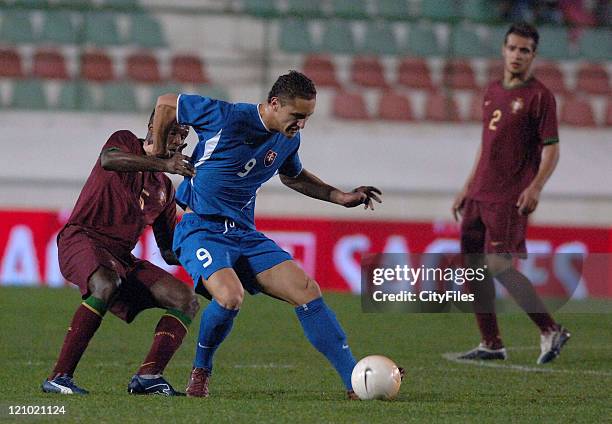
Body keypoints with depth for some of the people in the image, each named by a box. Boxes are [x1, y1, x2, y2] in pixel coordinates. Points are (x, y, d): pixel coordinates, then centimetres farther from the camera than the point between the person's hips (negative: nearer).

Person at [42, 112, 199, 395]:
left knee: (186, 300, -5)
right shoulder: (125, 142, 5)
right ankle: (59, 377, -36)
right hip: (82, 239, -7)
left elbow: (169, 251, 21)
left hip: (122, 256, 7)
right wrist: (164, 164, -31)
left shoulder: (165, 188, 21)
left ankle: (148, 375, -18)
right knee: (107, 286, -37)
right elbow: (108, 159, -22)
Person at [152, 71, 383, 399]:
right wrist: (157, 155, 2)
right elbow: (166, 104, -3)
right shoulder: (225, 117, -16)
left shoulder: (289, 139, 5)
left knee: (307, 290, -8)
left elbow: (293, 176, 28)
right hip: (200, 229, -6)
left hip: (245, 234, 6)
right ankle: (200, 372, -5)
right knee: (230, 296, -33)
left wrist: (340, 197, 18)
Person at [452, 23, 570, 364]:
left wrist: (536, 187, -23)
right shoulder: (493, 92, 17)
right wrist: (468, 187, 21)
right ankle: (491, 344, 10)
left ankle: (551, 331, -7)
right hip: (478, 195, 8)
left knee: (500, 265, -16)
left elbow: (551, 149, -10)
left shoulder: (540, 95, -5)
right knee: (474, 264, 5)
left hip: (509, 197, -8)